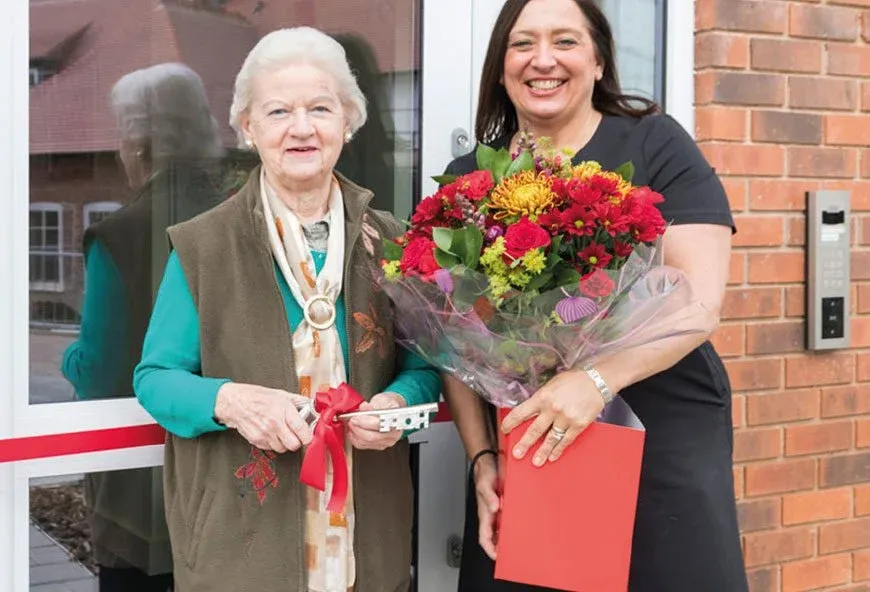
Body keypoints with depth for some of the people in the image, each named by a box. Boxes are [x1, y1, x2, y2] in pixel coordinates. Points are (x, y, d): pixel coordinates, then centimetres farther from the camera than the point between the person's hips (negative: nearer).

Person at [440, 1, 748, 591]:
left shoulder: (656, 146, -2)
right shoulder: (467, 179, 8)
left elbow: (701, 299, -12)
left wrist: (597, 379, -25)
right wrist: (481, 458, -3)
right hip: (519, 457, 3)